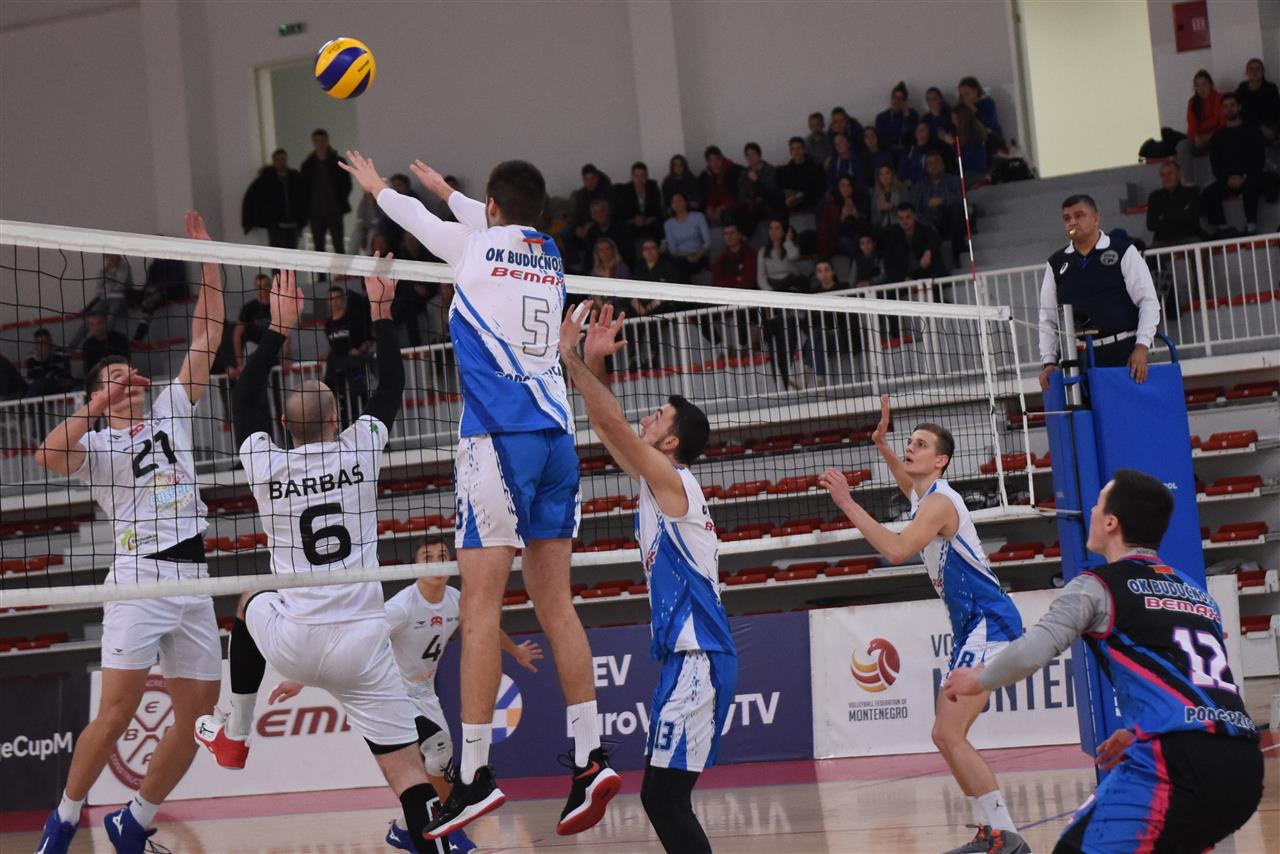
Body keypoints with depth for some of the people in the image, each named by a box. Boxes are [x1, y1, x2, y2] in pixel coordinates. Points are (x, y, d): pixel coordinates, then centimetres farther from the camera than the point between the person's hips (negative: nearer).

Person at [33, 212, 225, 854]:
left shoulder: (171, 413, 18)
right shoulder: (95, 445, 4)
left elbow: (207, 336, 15)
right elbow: (48, 456, -19)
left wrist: (207, 258, 10)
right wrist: (93, 408, -23)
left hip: (193, 579, 6)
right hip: (139, 580, -5)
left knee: (198, 715, 3)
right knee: (117, 711, -12)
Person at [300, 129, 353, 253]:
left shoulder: (338, 162, 3)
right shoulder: (308, 165, 8)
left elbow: (346, 184, 3)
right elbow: (303, 187, 9)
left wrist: (341, 204, -7)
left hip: (334, 211, -2)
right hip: (315, 213, 2)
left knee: (338, 246, -4)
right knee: (318, 248, 4)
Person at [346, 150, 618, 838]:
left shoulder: (474, 246, 2)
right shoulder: (551, 259, 16)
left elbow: (416, 217, 22)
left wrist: (377, 187, 44)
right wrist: (447, 192, 56)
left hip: (499, 438, -6)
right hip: (556, 437, 6)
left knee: (480, 606, -8)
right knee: (554, 601, 6)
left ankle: (475, 773, -10)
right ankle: (589, 759, 0)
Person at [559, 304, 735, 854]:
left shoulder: (672, 481, -7)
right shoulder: (658, 484, 17)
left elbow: (613, 423, -15)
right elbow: (607, 424, 22)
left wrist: (570, 357, -10)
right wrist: (593, 364, 13)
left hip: (697, 660, -10)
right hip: (686, 658, 10)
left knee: (664, 798, -13)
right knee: (660, 798, 9)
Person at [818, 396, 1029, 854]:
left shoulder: (940, 501, -15)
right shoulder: (923, 494, 14)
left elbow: (896, 550, -31)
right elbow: (906, 478, 40)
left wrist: (848, 503, -27)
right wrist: (882, 443, 24)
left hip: (989, 624, -11)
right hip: (973, 627, 11)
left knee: (948, 735, -18)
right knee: (949, 735, 13)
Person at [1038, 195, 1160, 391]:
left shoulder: (1123, 252, 2)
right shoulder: (1056, 264, 12)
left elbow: (1148, 302, 0)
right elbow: (1047, 318, 15)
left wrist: (1141, 347, -10)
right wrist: (1049, 362, 6)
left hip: (1123, 352, -3)